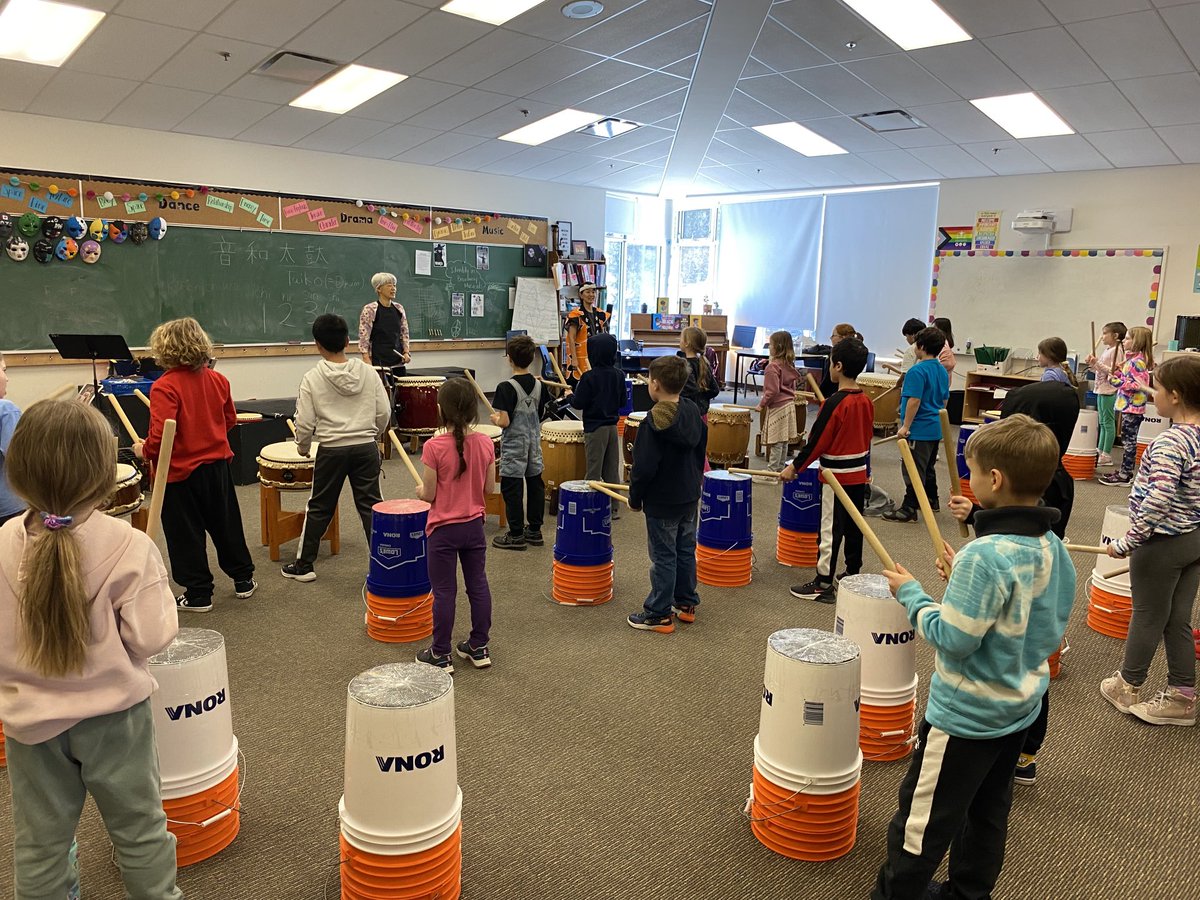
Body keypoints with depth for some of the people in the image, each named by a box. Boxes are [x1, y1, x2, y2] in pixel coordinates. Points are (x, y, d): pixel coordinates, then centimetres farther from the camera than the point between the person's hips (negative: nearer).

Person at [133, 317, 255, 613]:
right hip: (217, 465, 6)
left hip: (181, 471, -5)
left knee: (186, 534, 8)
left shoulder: (165, 386, -19)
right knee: (226, 524, 19)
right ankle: (243, 579, 29)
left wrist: (144, 450, -6)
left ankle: (198, 594, 16)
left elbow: (160, 435, -24)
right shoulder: (217, 379, 0)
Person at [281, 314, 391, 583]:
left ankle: (303, 565, 22)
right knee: (372, 505, 6)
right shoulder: (368, 372, -1)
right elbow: (384, 412, 0)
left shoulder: (312, 378, -7)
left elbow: (305, 422, -7)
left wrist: (303, 447, 11)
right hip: (366, 448, 1)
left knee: (319, 509, 12)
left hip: (331, 450, -1)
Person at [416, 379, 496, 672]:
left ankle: (441, 655, 18)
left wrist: (419, 491, 8)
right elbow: (489, 488, 2)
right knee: (478, 585, 15)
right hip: (474, 526, 4)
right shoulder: (485, 443, -6)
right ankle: (479, 648, 26)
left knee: (444, 591, 6)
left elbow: (429, 495, -14)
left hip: (444, 529, -4)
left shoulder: (434, 447, -20)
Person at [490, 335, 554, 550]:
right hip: (534, 444, 6)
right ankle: (534, 530, 22)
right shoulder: (539, 385, 1)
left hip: (514, 446, -6)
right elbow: (543, 415, 7)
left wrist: (494, 419, 0)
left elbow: (505, 421, -21)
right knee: (535, 484, 13)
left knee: (512, 488, 2)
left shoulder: (506, 388, -18)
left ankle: (516, 535, 7)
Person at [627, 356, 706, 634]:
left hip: (662, 502, -7)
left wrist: (635, 498, -8)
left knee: (663, 557, 2)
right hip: (690, 497, 7)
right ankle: (686, 603, 31)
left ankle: (659, 615, 11)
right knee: (686, 551, 18)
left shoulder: (654, 422, -21)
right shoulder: (693, 413, 1)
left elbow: (644, 468, -21)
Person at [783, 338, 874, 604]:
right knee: (854, 527, 16)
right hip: (859, 473, 8)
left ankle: (824, 584, 4)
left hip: (837, 475, -8)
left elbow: (817, 440, -17)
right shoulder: (866, 401, 4)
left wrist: (795, 466, -8)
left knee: (831, 530, -2)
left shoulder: (835, 403, -20)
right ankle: (853, 576, 27)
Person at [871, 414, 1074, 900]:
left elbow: (953, 638, -27)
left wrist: (910, 593, -14)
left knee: (923, 816, 10)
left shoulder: (985, 555, -30)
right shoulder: (1053, 549, -3)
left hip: (966, 715, -9)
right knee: (988, 813, 24)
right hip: (1020, 707, 9)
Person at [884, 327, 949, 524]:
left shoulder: (917, 371, -18)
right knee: (928, 467, 22)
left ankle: (909, 509, -3)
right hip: (936, 428, 9)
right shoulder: (942, 371, 9)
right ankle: (931, 500, 35)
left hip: (919, 429, -9)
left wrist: (905, 426, -19)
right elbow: (944, 400, 17)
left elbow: (914, 400, -24)